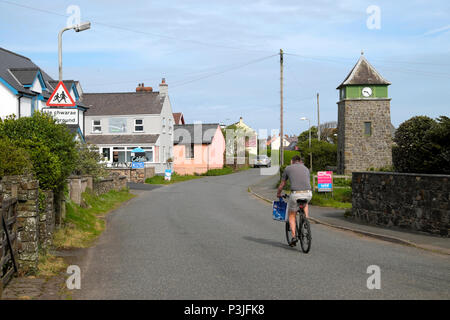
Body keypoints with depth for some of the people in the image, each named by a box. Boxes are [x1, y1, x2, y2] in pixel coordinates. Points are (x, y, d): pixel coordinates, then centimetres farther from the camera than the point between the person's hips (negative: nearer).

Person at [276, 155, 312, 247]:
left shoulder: (288, 168, 15)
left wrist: (278, 194, 41)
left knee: (291, 215, 18)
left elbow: (282, 185, 23)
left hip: (295, 194, -3)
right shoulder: (306, 168, 23)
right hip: (308, 193, 3)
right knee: (305, 204, 39)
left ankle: (294, 236, 7)